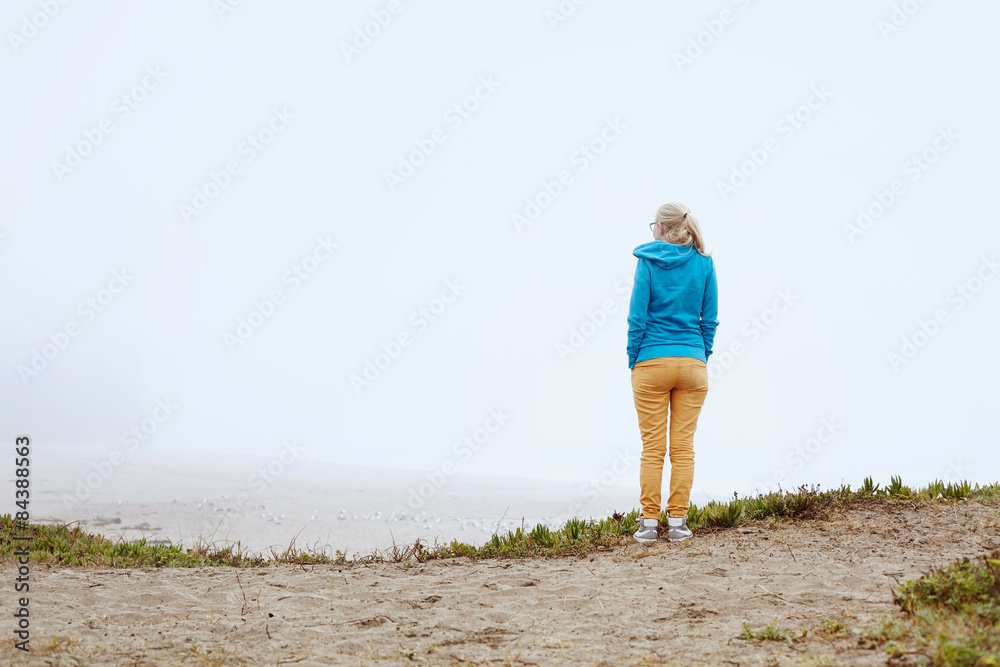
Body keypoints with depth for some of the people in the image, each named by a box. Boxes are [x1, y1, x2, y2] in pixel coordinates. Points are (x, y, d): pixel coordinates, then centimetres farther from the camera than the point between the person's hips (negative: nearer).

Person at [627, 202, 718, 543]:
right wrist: (703, 357, 12)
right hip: (693, 362, 2)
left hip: (652, 362, -2)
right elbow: (710, 318, 4)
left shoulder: (647, 261, -4)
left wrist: (633, 361, 2)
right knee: (683, 447, 6)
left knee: (652, 447, 3)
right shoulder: (704, 262, 3)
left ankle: (649, 522, 4)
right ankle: (677, 522, 7)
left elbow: (637, 315, -6)